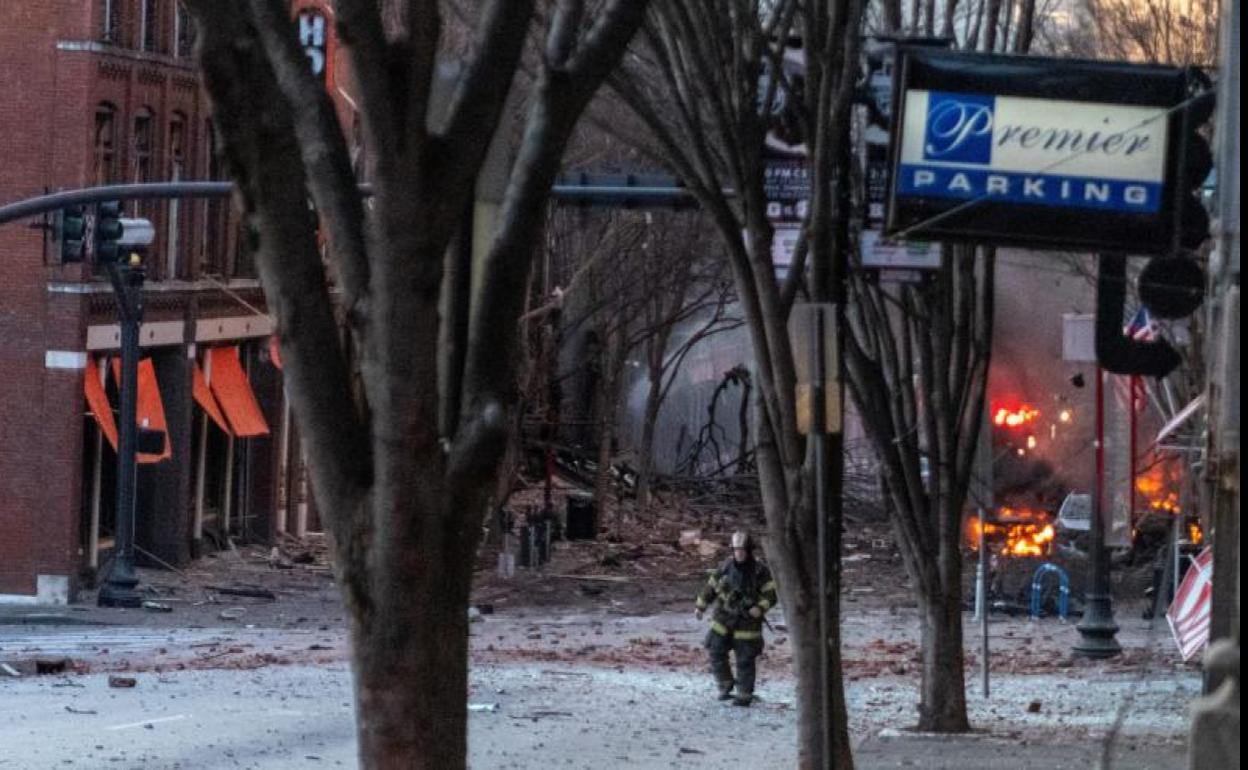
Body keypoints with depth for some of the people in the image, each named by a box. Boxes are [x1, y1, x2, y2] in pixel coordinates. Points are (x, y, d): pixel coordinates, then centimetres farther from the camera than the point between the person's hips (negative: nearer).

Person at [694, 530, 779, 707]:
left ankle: (744, 695, 10)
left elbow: (772, 594, -6)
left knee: (745, 660, 0)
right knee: (716, 652, -1)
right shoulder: (726, 567, 2)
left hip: (747, 622, -3)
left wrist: (760, 608, -22)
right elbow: (711, 586, 12)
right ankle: (725, 687, 16)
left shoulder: (760, 571, -7)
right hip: (724, 619, 3)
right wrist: (700, 606, 7)